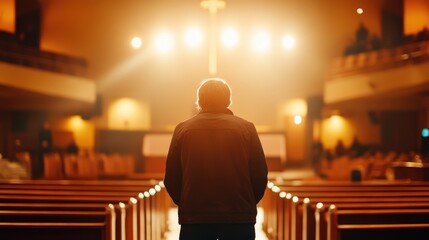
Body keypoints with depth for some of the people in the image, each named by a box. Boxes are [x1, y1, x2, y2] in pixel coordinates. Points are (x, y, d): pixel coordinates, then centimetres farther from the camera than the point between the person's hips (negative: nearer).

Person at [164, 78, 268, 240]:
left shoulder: (183, 129, 3)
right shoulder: (246, 128, 1)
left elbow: (171, 178, 3)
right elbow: (260, 174, 0)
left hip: (194, 216, 1)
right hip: (239, 216, 0)